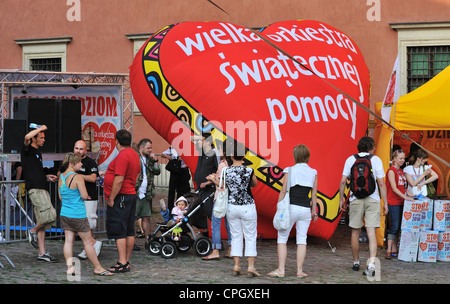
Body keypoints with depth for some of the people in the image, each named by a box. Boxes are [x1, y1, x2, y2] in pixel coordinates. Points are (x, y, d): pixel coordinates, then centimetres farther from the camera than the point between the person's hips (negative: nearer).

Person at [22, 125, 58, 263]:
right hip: (34, 189, -9)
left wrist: (47, 176, 17)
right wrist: (40, 128, -9)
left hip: (43, 189, 9)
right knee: (50, 215, -20)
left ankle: (42, 253, 7)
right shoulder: (27, 150, -1)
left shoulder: (38, 153, 24)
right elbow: (27, 137, -23)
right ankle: (32, 231, 4)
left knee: (42, 222, 6)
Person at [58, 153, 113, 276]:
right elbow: (85, 196, -18)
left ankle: (69, 266, 1)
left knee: (69, 240, 6)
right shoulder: (78, 178, -16)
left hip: (64, 214, 7)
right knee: (88, 241, 2)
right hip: (78, 215, -7)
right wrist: (86, 195, 4)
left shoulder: (61, 177, 7)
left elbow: (60, 196, 13)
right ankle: (97, 268, 10)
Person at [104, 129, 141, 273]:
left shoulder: (122, 156, -17)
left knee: (119, 232, -7)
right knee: (129, 231, 11)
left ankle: (122, 263, -8)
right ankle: (126, 261, 17)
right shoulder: (134, 154, 13)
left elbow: (119, 180, -22)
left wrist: (111, 198, -17)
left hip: (120, 197, -10)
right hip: (131, 195, 10)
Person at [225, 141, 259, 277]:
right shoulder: (249, 171, -12)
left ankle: (236, 266, 10)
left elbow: (223, 187, 7)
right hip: (247, 207, -2)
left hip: (231, 207, 2)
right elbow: (255, 184, 5)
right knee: (250, 237, 6)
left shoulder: (226, 171, -7)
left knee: (236, 237, 12)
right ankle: (251, 266, 3)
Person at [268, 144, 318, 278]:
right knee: (302, 239, 8)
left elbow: (283, 191, -5)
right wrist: (313, 211, 15)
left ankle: (281, 270, 3)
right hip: (306, 209, 3)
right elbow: (314, 194, 7)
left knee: (282, 238, 6)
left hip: (291, 207, -3)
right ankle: (299, 270, 6)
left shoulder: (289, 171, -4)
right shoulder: (313, 173, 5)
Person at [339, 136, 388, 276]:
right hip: (372, 199, -1)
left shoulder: (351, 159, 5)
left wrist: (341, 199, 10)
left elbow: (343, 181, 1)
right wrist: (385, 203, 3)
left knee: (355, 233, 13)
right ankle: (371, 264, -17)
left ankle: (356, 263, 24)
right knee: (372, 233, -3)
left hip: (356, 199, 1)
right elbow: (381, 183, -1)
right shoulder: (376, 160, 2)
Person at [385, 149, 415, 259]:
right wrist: (405, 197, -21)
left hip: (400, 202, 8)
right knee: (395, 226, -11)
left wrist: (411, 194, 8)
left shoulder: (401, 171, 17)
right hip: (393, 202, -8)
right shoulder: (391, 171, -9)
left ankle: (394, 249, 14)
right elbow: (394, 188, -16)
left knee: (397, 226, 9)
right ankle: (389, 251, -8)